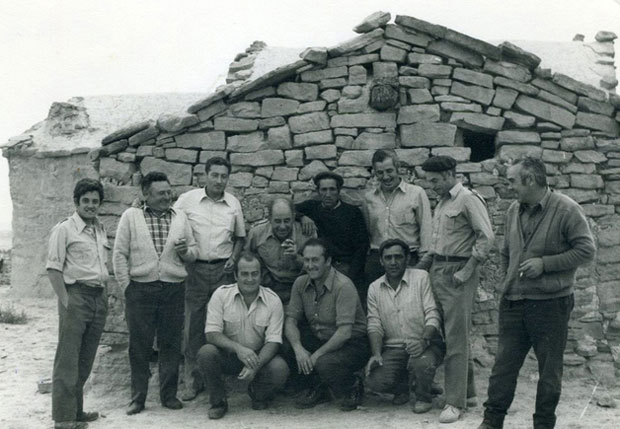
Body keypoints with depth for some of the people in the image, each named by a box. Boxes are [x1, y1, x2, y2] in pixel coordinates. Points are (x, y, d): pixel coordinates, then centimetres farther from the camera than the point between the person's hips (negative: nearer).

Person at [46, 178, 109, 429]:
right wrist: (65, 301, -16)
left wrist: (104, 295, 12)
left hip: (99, 297, 7)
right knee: (68, 359, -5)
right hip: (76, 294, -6)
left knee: (86, 360, 11)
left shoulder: (101, 230, 16)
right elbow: (53, 268, -9)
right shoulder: (64, 229, -4)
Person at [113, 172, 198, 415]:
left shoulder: (180, 218, 11)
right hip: (140, 289, -2)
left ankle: (169, 394, 16)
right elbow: (120, 254, 3)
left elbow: (193, 252, 14)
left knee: (171, 344, 5)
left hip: (173, 289, 2)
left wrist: (185, 251, -9)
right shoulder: (130, 217, 4)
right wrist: (126, 286, -2)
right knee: (139, 345, 2)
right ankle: (138, 397, 12)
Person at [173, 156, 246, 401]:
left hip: (223, 270, 2)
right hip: (195, 269, -2)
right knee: (194, 326, 0)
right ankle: (193, 381, 7)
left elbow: (240, 237, 19)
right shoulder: (188, 200, 1)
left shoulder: (233, 204, 9)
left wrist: (234, 258, 4)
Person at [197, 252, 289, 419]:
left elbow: (273, 341, -12)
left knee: (280, 368, -29)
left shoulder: (273, 300, -8)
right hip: (226, 355, 0)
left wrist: (255, 366, -30)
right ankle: (218, 401, -5)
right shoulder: (221, 295, -10)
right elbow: (212, 334, -16)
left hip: (259, 356, 1)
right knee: (206, 353, -31)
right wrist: (238, 348, -34)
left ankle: (258, 395, 9)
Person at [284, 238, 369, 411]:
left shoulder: (343, 286, -21)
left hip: (351, 343, -6)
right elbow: (290, 321, -4)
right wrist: (299, 348, -23)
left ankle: (353, 388, 1)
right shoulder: (300, 283, -1)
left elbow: (344, 332, -27)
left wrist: (316, 355, -27)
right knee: (287, 352, -19)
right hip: (319, 339, 6)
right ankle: (317, 389, 8)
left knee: (324, 364, -34)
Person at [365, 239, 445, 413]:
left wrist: (424, 340, -27)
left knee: (422, 363, -37)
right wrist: (376, 354, -12)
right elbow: (374, 325, 5)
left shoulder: (421, 277, -2)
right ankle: (402, 386, 15)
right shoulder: (374, 288, 9)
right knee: (374, 380, -22)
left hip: (425, 345, -3)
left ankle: (424, 397, -1)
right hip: (392, 348, 3)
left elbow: (432, 315, -9)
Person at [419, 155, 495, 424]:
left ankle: (455, 402, -1)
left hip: (457, 272, -8)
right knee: (446, 334, 12)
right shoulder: (442, 202, 17)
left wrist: (467, 270, -17)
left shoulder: (468, 199, -9)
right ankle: (468, 391, 23)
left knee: (456, 338, -6)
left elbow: (486, 237, -15)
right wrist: (422, 265, 12)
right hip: (438, 271, 8)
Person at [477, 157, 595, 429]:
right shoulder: (514, 210, 9)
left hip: (550, 304, -5)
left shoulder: (566, 210, -10)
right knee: (504, 363, 8)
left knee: (550, 368, 7)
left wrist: (545, 264, -18)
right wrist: (508, 280, 10)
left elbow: (586, 251, -13)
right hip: (513, 302, 5)